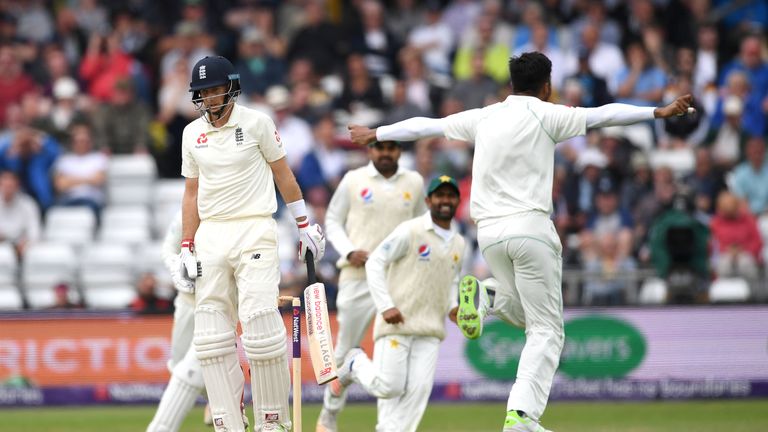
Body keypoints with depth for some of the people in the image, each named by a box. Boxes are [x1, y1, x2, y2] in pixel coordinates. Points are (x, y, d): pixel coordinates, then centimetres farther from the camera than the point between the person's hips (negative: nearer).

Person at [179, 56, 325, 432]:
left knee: (260, 327, -14)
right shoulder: (193, 133, 10)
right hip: (210, 235, 5)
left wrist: (304, 226, 8)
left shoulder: (256, 123, -1)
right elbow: (192, 192, 16)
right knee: (212, 337, -2)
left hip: (254, 231, -4)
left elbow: (283, 175, 6)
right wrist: (186, 247, 9)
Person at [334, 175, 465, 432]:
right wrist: (385, 306, -16)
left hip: (430, 329, 6)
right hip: (396, 323, -6)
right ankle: (357, 364, 22)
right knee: (389, 386, -8)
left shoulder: (458, 243, 13)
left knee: (418, 389, -7)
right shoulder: (410, 231, -7)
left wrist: (452, 306, 6)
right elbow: (374, 263, -7)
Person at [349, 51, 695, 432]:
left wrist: (374, 134, 33)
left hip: (489, 233, 5)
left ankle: (482, 297, -6)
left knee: (526, 315, 24)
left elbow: (425, 125, 20)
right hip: (530, 227, -5)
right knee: (546, 330, -2)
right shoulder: (544, 115, -1)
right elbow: (603, 115, -10)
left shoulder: (485, 117, 12)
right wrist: (659, 112, -12)